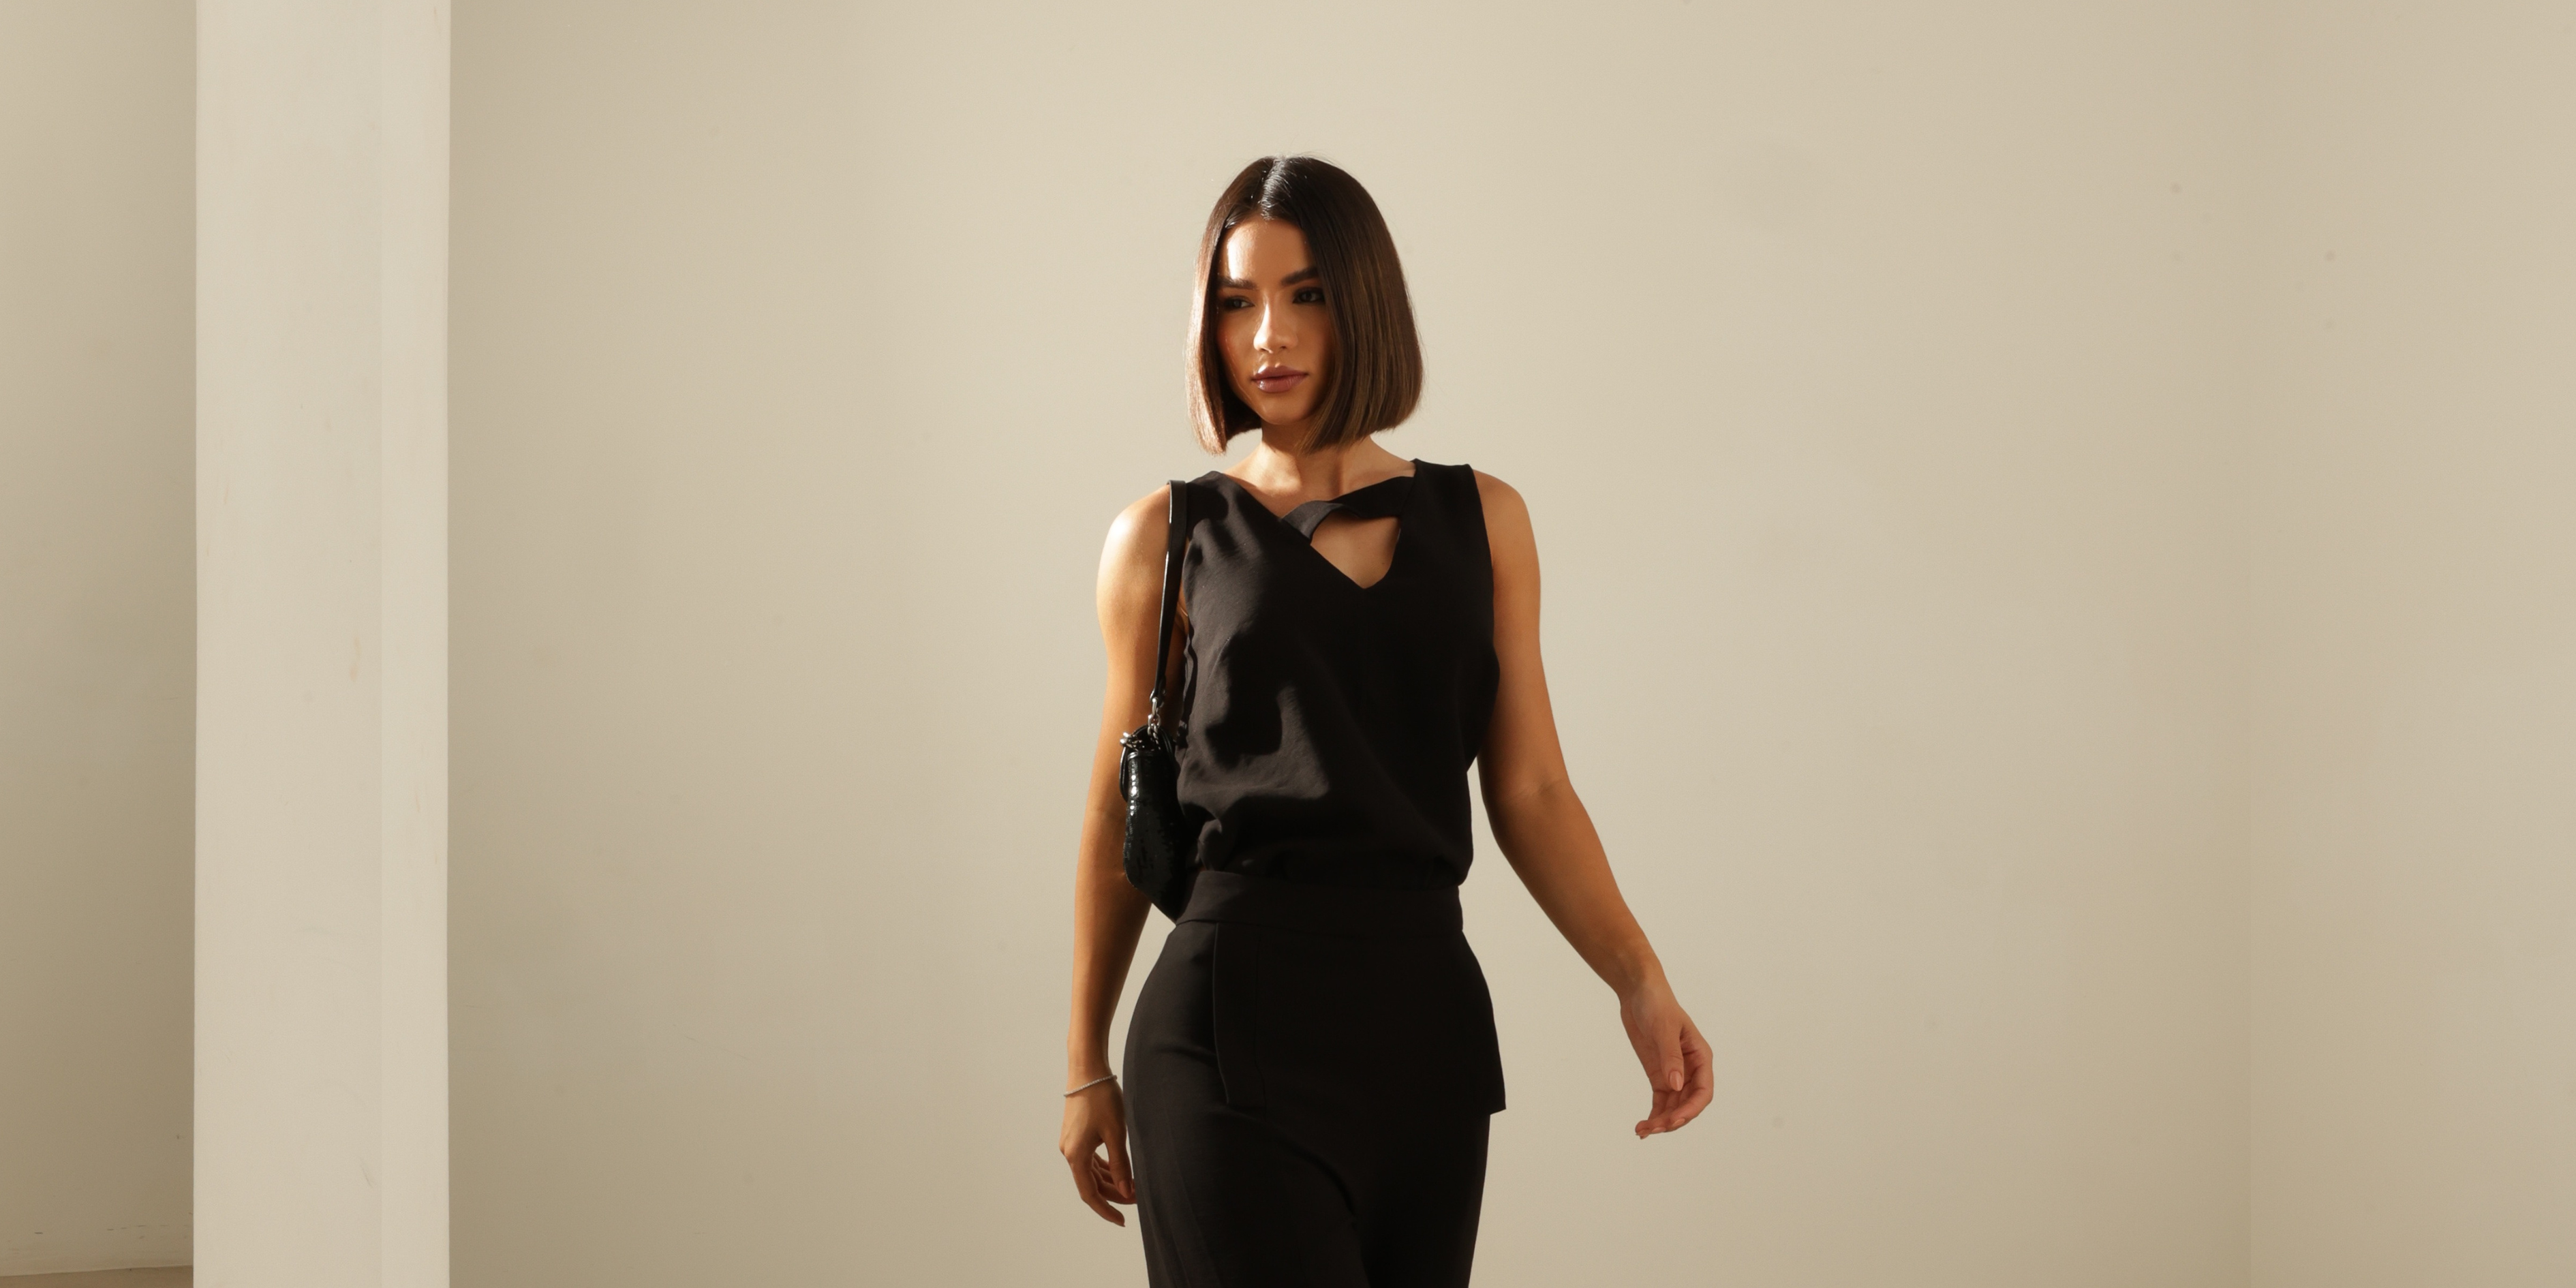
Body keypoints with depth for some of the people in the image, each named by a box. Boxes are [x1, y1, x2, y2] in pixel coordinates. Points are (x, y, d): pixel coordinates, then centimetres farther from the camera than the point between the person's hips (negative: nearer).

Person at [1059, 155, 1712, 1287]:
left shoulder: (1481, 520, 10)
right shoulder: (1169, 539, 5)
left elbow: (1529, 792, 8)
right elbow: (1118, 815, 10)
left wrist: (1639, 982, -7)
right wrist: (1086, 1065, 14)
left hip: (1427, 1017, 3)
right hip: (1241, 1017, -3)